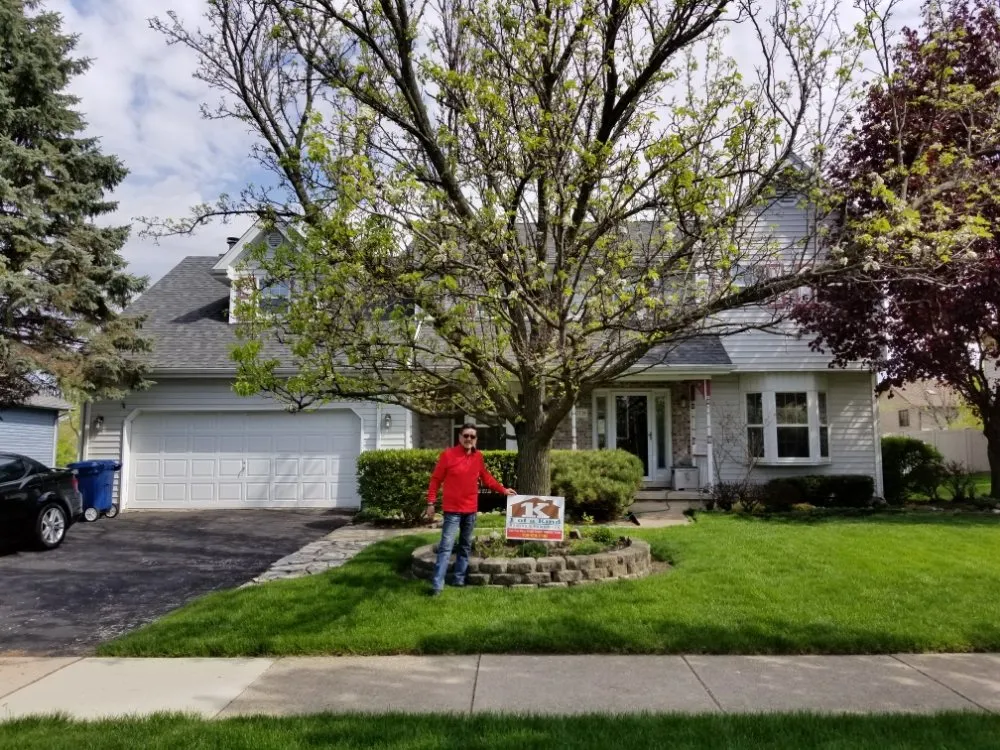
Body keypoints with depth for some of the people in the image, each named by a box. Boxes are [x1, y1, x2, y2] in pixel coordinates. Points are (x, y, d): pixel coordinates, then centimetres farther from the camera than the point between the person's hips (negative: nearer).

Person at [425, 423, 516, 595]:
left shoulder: (478, 457, 4)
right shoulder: (448, 455, -10)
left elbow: (486, 478, 18)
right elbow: (435, 479, -6)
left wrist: (503, 490, 14)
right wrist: (431, 503, -9)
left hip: (471, 509, 6)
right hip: (452, 509, -6)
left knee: (465, 547, 13)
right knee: (446, 546, -10)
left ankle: (459, 579, 24)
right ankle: (437, 585, -8)